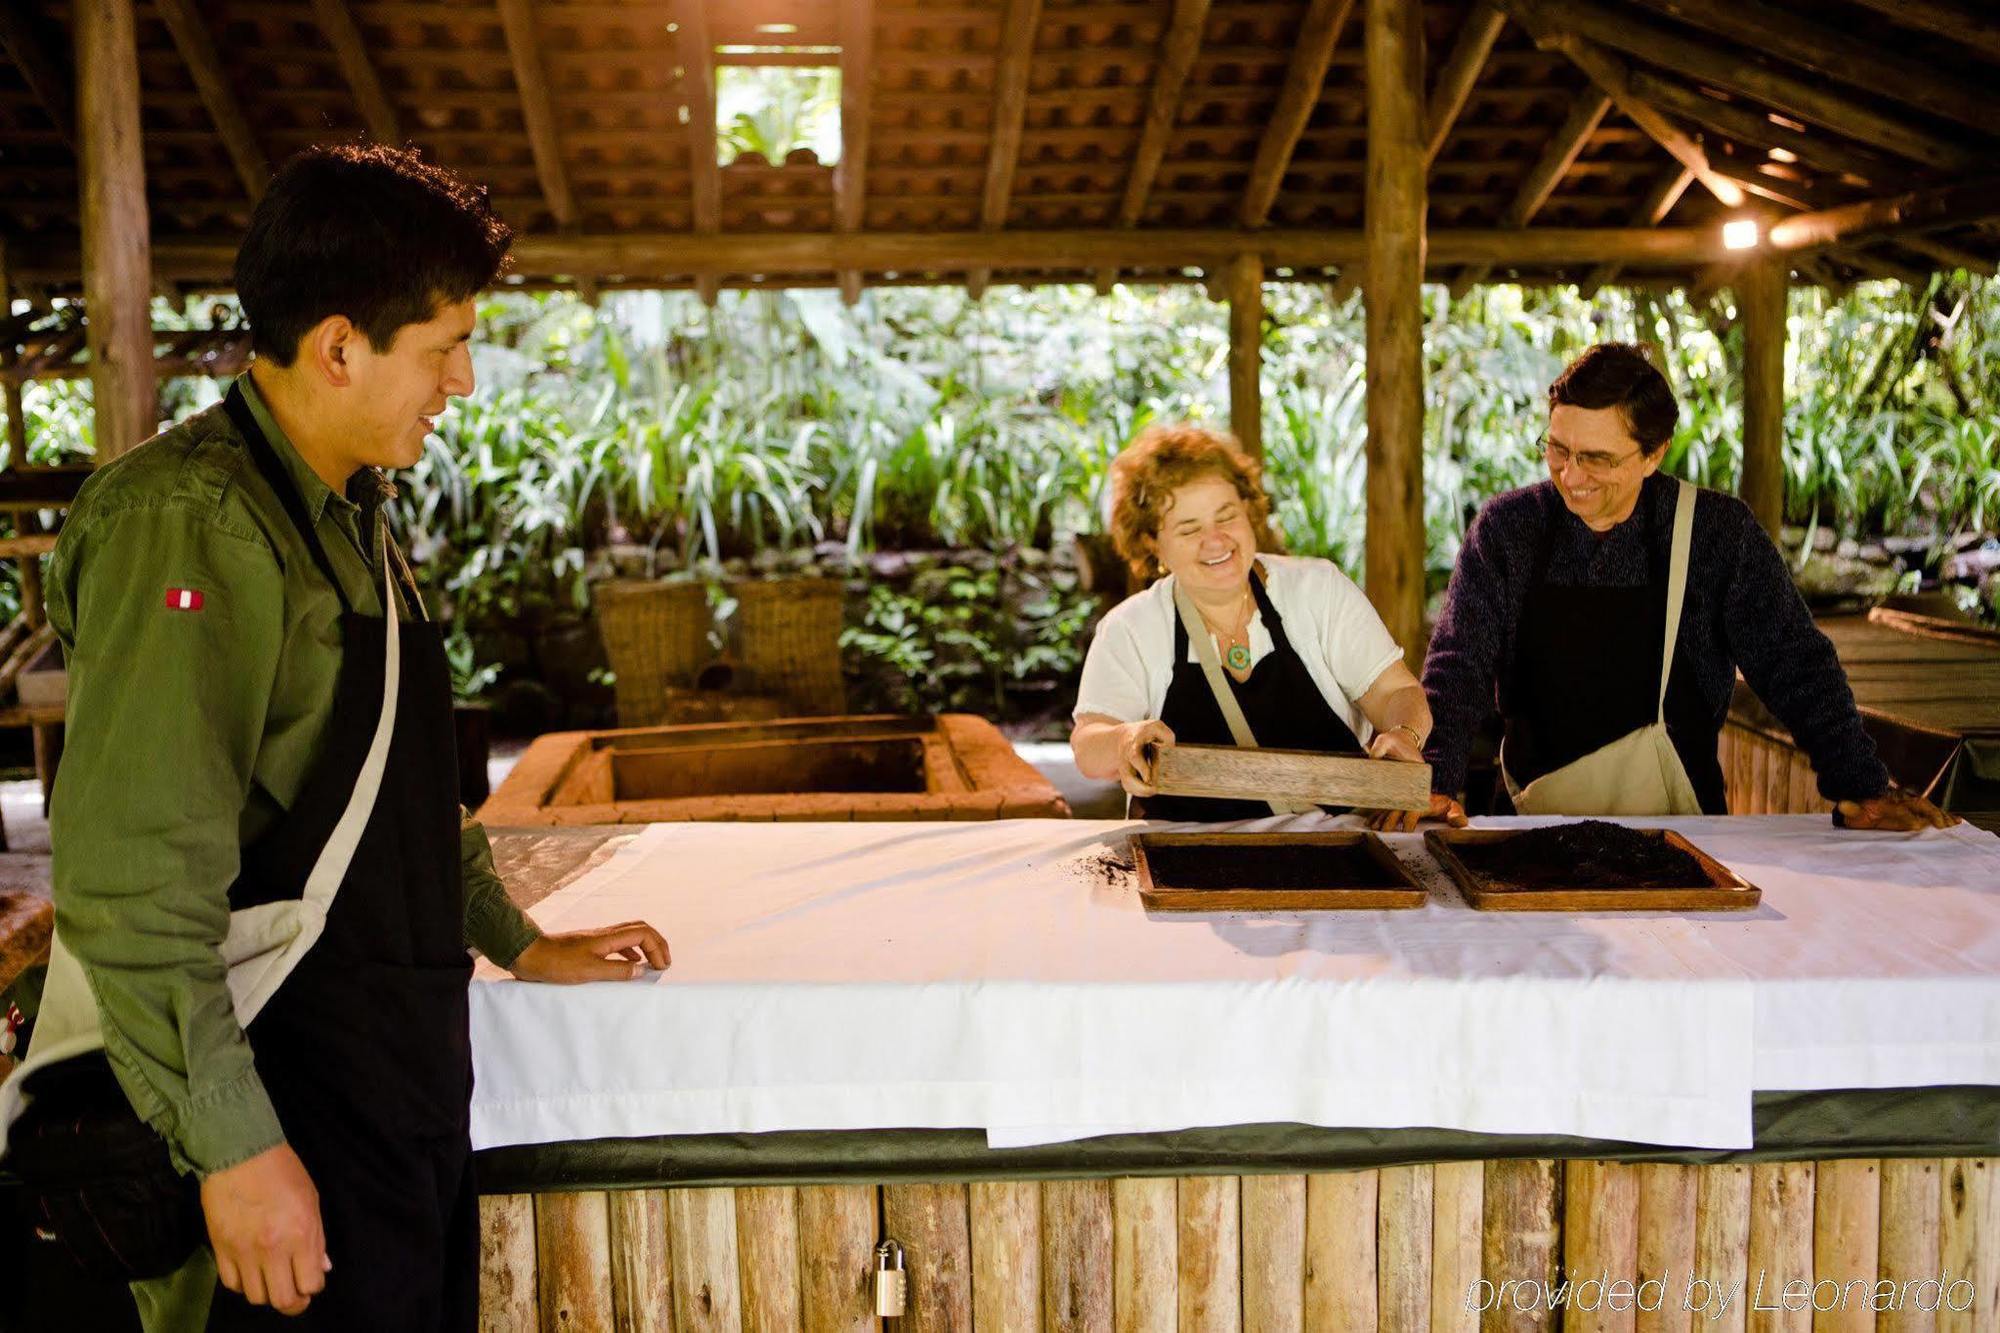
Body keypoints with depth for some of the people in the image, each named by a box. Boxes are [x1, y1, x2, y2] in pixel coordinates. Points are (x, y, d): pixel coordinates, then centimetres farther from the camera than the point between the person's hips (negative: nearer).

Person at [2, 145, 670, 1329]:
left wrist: (520, 945, 26)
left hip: (407, 1086, 9)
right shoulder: (195, 525, -17)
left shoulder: (352, 520, 14)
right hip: (289, 1113, -9)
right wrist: (236, 1147, -23)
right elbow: (133, 885, -23)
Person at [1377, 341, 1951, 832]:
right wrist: (1436, 784, -21)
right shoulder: (1506, 529, 1)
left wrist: (1861, 789, -10)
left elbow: (1794, 664, 1)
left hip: (1677, 822, 0)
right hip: (1537, 819, 0)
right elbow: (1458, 665, -5)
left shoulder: (1718, 531, 0)